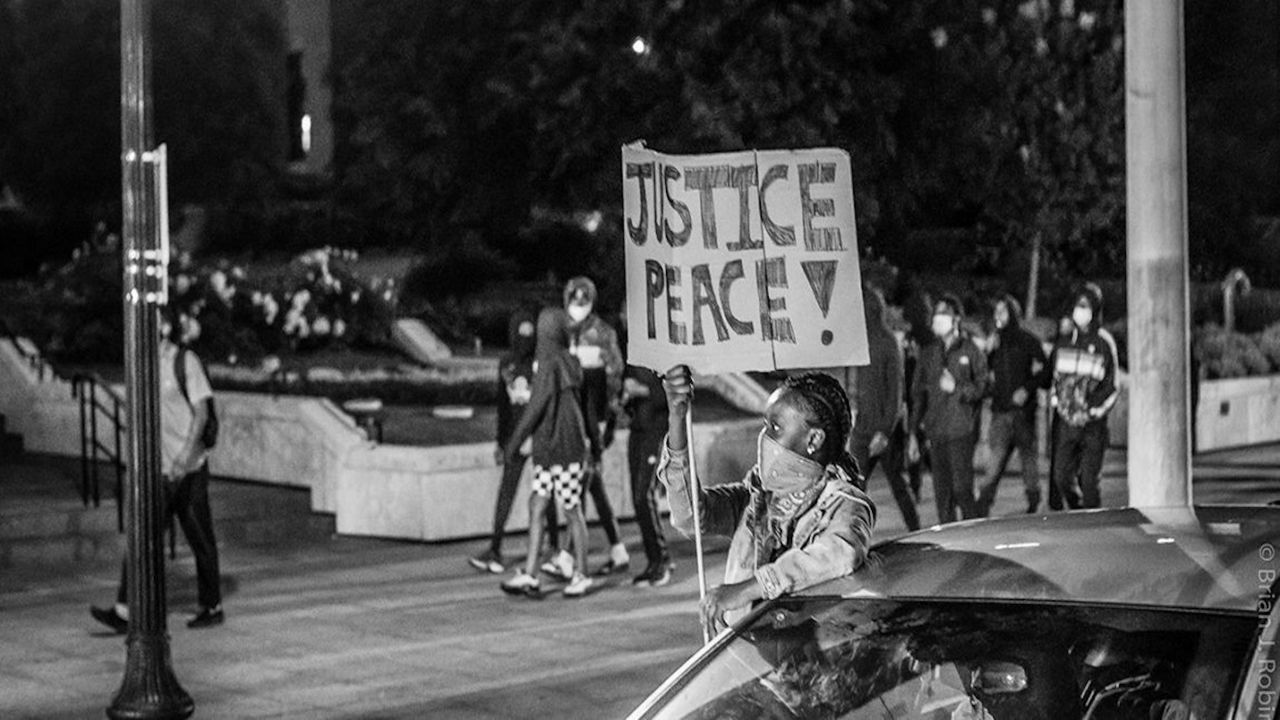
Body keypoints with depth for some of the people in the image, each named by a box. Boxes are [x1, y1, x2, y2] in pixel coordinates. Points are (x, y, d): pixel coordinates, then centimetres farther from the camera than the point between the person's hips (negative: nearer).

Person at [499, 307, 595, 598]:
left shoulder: (551, 365, -15)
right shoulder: (569, 364, 10)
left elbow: (535, 408, -16)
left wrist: (514, 443, -11)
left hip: (565, 450, -8)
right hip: (545, 450, 8)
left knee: (572, 511, 2)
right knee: (536, 508, 4)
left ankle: (580, 575, 12)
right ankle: (529, 575, 3)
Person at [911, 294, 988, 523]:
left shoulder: (970, 351, 0)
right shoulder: (928, 352, 14)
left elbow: (982, 388, -1)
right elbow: (918, 390, 17)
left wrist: (957, 389, -17)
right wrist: (915, 426, 11)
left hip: (962, 429, -5)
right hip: (935, 431, 5)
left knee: (962, 487, -8)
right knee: (941, 490, 6)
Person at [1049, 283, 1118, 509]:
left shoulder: (1104, 343, -3)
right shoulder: (1064, 342, 10)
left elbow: (1112, 386, -1)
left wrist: (1093, 410, -10)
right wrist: (1057, 402, 5)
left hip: (1093, 422, -4)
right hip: (1067, 420, 4)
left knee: (1089, 480, -6)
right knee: (1061, 478, 1)